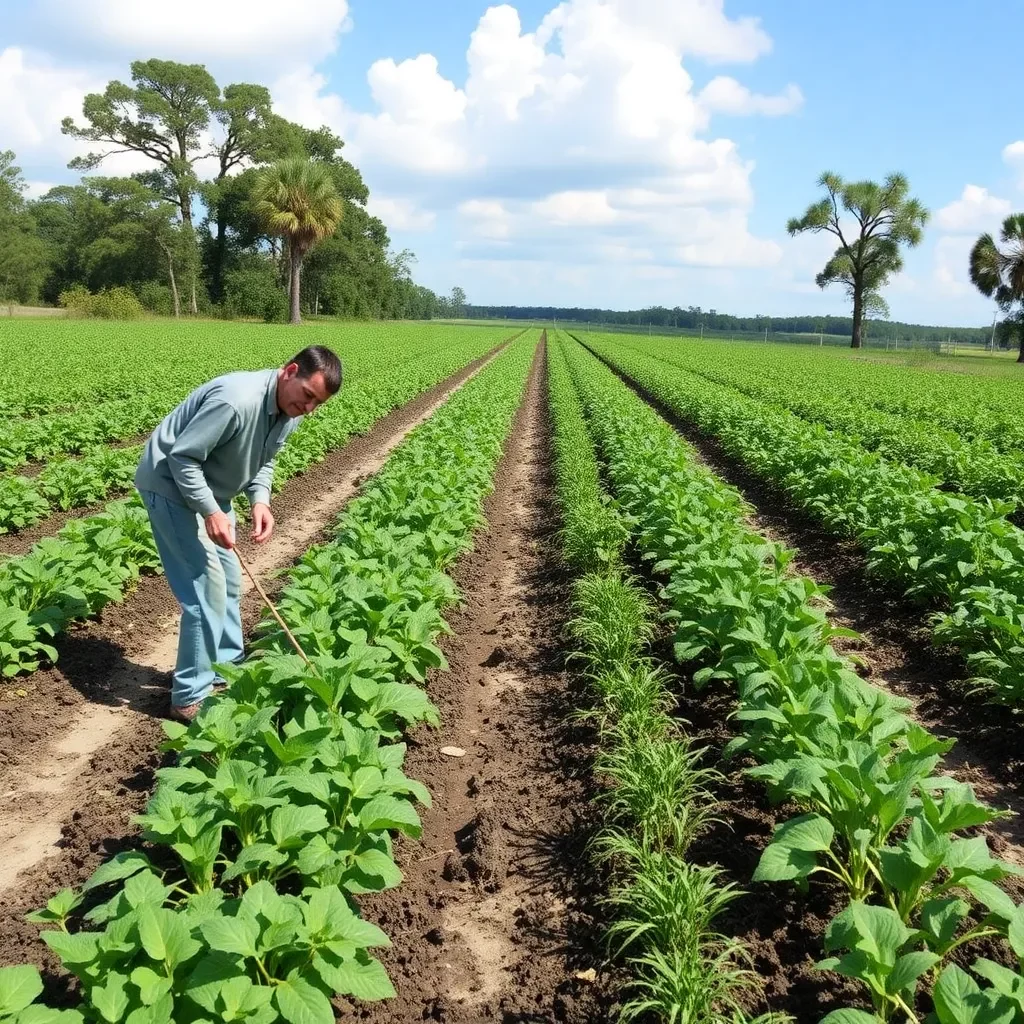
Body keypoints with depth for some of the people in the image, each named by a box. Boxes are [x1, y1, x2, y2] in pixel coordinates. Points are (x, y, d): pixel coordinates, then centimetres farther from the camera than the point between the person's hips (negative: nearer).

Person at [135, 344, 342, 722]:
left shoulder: (289, 413, -5)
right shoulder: (237, 400, -34)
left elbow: (262, 462, 7)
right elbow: (182, 457, -28)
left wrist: (260, 500, -11)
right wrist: (211, 512, -31)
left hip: (209, 489, 9)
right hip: (171, 485, -9)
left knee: (228, 577, 15)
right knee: (207, 584, -12)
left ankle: (228, 667, 31)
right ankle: (191, 697, -2)